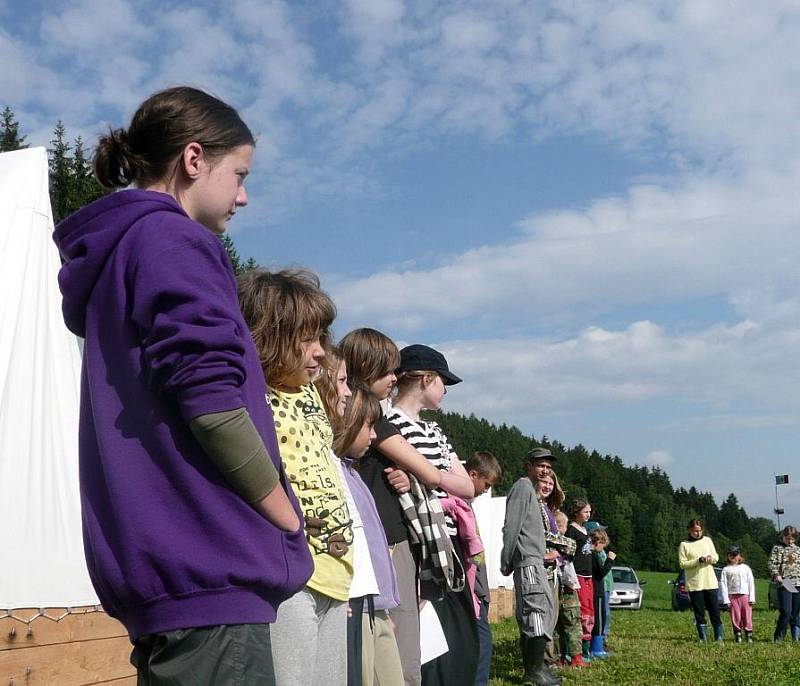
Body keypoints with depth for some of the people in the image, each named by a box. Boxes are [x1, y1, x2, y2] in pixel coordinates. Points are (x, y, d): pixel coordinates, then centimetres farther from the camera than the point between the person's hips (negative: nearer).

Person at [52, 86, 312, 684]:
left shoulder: (111, 255, 21)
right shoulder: (171, 240, -8)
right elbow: (211, 401, -20)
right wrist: (288, 523, -7)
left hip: (154, 565, 10)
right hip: (207, 563, -10)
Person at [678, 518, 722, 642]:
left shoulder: (707, 540, 9)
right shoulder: (684, 545, -1)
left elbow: (716, 557, 13)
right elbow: (682, 564, -6)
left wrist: (710, 558, -11)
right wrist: (699, 560, -16)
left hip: (710, 582, 2)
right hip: (694, 584, -2)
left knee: (715, 611, 1)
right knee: (699, 613, 1)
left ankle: (719, 637, 9)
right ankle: (703, 638, 8)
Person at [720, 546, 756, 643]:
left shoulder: (746, 568, 11)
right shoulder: (726, 569, 7)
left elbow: (751, 583, 10)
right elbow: (723, 584, 3)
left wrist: (752, 598, 2)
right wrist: (726, 599, -5)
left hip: (745, 595, 0)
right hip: (732, 596, 0)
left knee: (747, 616, -2)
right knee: (735, 617, -1)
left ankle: (749, 635, 6)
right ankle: (737, 635, 6)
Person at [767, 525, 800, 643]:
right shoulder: (777, 549, 5)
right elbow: (771, 563, -3)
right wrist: (776, 575, -18)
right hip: (784, 583, -4)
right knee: (786, 612, -11)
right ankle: (778, 637, -3)